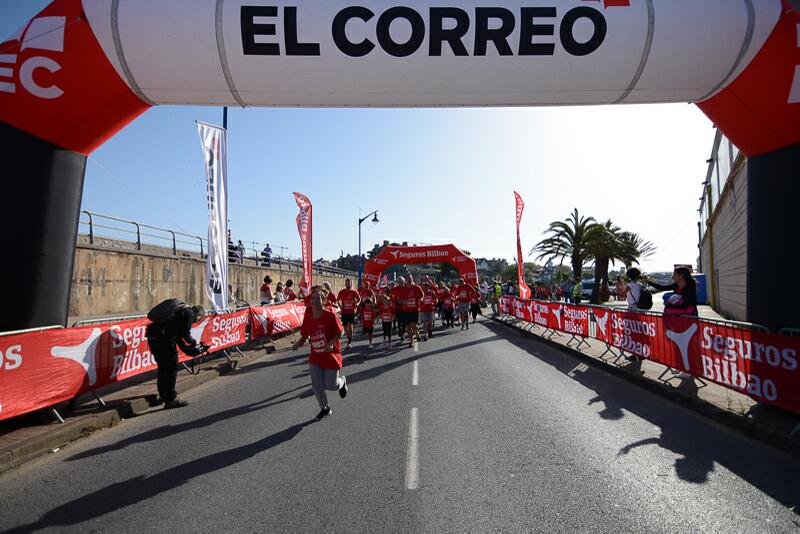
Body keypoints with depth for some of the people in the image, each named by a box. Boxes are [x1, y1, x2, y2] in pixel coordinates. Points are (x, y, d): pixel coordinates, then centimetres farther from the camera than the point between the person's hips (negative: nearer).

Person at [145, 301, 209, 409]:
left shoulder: (180, 309, 26)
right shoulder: (189, 313, -1)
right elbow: (185, 334, -7)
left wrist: (188, 349, 23)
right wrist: (195, 342, 10)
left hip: (152, 335, 9)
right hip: (163, 338, -9)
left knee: (162, 366, 22)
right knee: (172, 367, 0)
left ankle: (163, 394, 36)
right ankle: (171, 399, 3)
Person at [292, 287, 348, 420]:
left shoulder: (331, 315, -17)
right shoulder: (307, 317, -4)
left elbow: (339, 333, -12)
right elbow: (304, 336, 6)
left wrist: (331, 343, -27)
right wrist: (298, 344, -13)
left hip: (331, 356, -4)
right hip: (315, 357, 4)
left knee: (331, 385, 3)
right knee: (317, 386, 5)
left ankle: (342, 381, 40)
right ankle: (324, 409, 31)